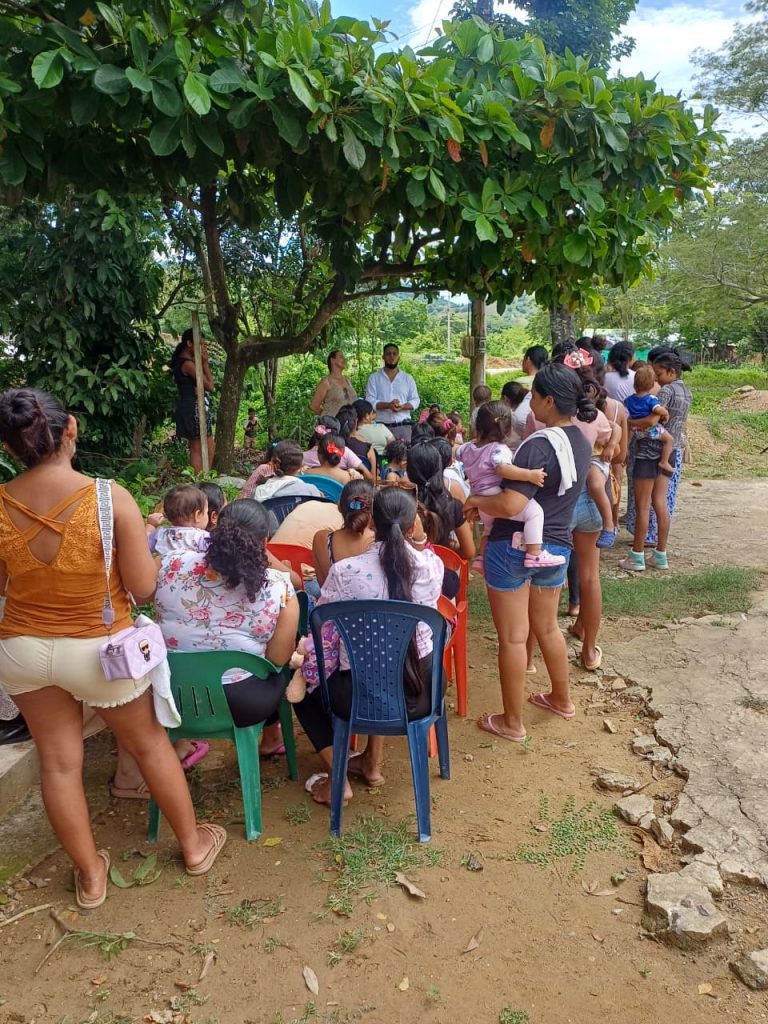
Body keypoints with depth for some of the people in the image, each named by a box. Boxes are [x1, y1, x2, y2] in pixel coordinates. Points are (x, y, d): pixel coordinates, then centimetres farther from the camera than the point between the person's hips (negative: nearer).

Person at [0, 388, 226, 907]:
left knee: (58, 761, 18)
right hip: (99, 650, -2)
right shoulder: (111, 499, -23)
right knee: (150, 744, 19)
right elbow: (143, 587, -17)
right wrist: (140, 542, 0)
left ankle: (90, 874, 36)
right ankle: (194, 845, 38)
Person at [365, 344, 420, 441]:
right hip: (381, 426, -2)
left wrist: (402, 407, -11)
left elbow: (415, 401, 10)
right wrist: (388, 405, -18)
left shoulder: (408, 378, 13)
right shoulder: (374, 378, 7)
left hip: (403, 425, 2)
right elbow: (369, 401, -2)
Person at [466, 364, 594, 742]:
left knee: (512, 637, 5)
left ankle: (512, 722, 19)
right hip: (556, 546, 8)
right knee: (547, 627, 25)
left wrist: (476, 501, -13)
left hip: (514, 546, -8)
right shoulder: (581, 443, 4)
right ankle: (562, 699, 42)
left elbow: (510, 505, -31)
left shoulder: (540, 445, -22)